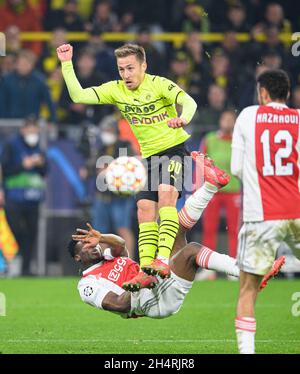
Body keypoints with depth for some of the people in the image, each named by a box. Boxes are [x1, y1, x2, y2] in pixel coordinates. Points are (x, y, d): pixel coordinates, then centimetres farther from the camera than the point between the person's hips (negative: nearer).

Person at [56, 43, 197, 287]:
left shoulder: (158, 84, -12)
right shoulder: (116, 90, 2)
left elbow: (188, 102, -26)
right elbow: (78, 96, -4)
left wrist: (183, 119, -48)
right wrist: (67, 64, -11)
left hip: (174, 149, -6)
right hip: (149, 157, 6)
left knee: (166, 194, -27)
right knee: (145, 208, -4)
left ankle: (163, 259, -37)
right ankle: (146, 268, -6)